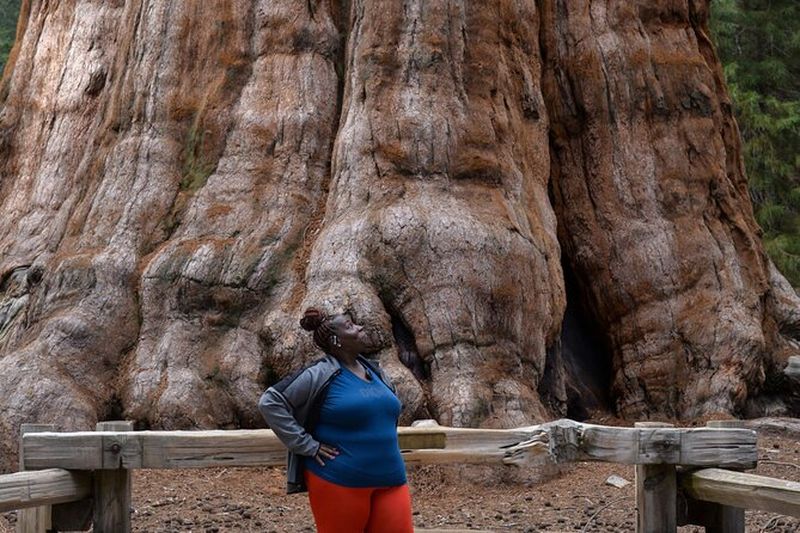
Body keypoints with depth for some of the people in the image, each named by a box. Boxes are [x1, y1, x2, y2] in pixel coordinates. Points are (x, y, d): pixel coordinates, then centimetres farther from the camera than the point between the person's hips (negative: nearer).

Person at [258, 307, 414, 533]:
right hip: (339, 483, -6)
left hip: (389, 481, 6)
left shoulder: (376, 372, 13)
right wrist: (308, 446, -14)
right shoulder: (319, 375, -10)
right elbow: (270, 402, -13)